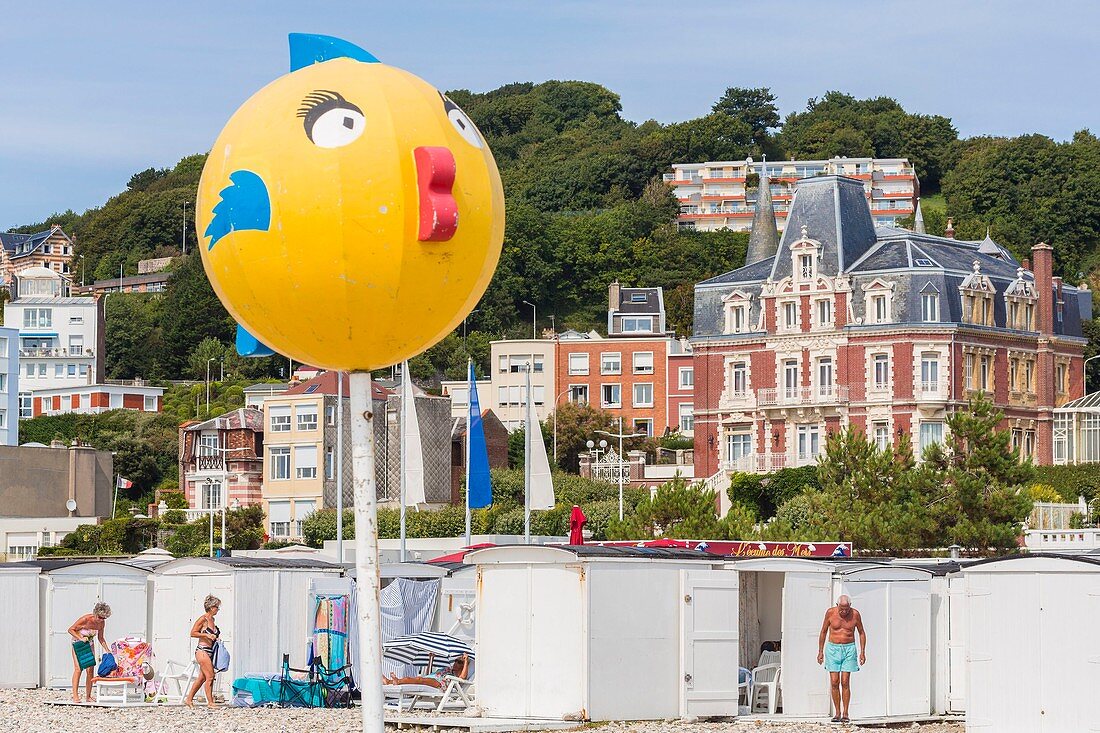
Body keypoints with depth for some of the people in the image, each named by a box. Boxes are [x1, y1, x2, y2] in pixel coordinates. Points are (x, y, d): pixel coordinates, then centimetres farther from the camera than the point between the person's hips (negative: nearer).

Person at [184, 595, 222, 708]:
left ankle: (189, 699, 19)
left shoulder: (212, 619, 15)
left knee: (202, 678, 11)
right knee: (210, 676, -10)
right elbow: (193, 633, -11)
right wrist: (207, 635, -17)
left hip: (210, 651, 9)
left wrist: (215, 639, 10)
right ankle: (210, 702, -7)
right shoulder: (203, 619, -9)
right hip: (202, 650, -9)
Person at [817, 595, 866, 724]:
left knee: (845, 682, -7)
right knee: (834, 682, -4)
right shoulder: (830, 613, -5)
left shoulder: (855, 614, -5)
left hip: (849, 649, -1)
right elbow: (823, 632, 7)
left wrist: (862, 652, 2)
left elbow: (861, 633, 8)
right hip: (833, 649, 1)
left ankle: (845, 713, -1)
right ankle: (837, 713, 4)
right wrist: (820, 652, 6)